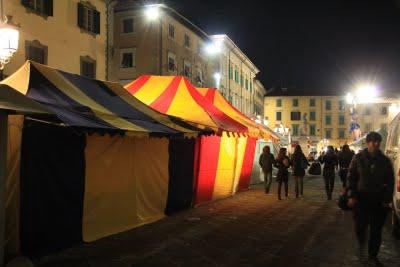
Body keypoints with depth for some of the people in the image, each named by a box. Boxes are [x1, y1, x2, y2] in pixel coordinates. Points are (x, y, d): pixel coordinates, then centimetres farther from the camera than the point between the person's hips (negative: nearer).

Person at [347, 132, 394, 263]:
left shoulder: (385, 161, 2)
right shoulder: (358, 158, -2)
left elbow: (390, 182, 6)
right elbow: (351, 178, 0)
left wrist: (387, 199, 0)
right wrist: (351, 196, -6)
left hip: (379, 202, 1)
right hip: (361, 199, -1)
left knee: (376, 231, 8)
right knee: (360, 227, -3)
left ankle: (373, 255, 26)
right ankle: (361, 246, 29)